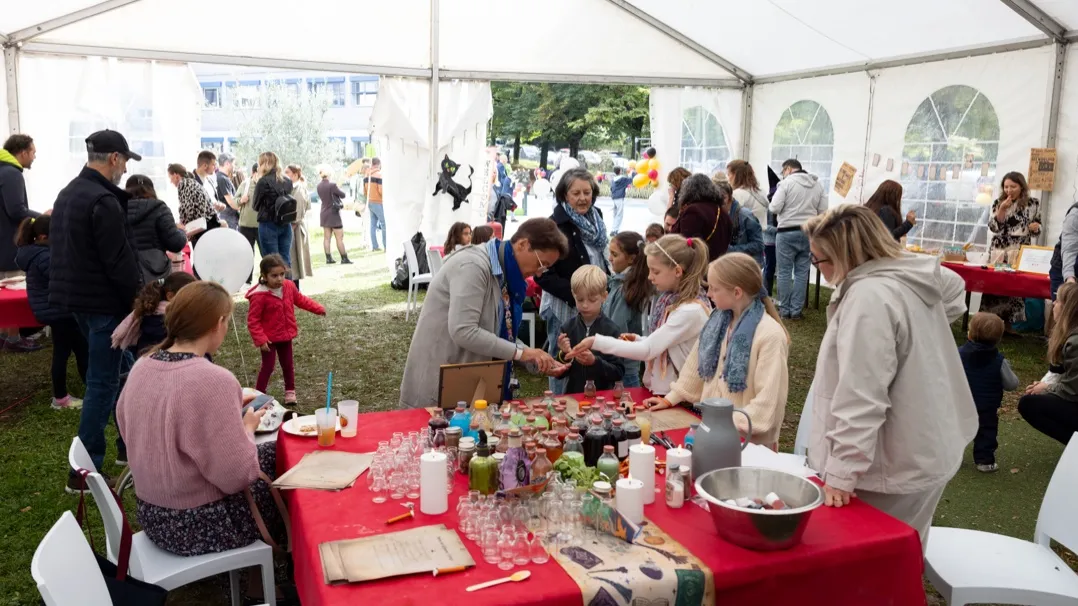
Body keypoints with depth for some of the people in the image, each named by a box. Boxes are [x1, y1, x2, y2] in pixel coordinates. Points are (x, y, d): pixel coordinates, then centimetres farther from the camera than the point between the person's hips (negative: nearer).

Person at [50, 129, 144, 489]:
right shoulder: (103, 200, -20)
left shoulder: (68, 193, 13)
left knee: (119, 367, 21)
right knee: (102, 382, -2)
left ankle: (129, 442, 32)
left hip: (75, 296, 10)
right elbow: (120, 262, -22)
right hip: (104, 301, -10)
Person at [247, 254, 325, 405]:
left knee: (288, 365, 17)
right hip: (269, 338, -6)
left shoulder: (289, 286, -7)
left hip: (286, 335, 6)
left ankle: (290, 391, 34)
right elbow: (252, 320, -20)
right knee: (268, 366, -1)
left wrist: (318, 308, 7)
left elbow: (300, 299, 12)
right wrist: (260, 339, -24)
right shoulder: (259, 296, -26)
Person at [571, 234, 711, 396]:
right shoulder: (668, 299, 6)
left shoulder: (691, 311, -20)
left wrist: (596, 342, -20)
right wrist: (638, 340, -2)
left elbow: (648, 350, -22)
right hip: (656, 389, 7)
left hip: (675, 397, -7)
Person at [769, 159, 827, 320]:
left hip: (787, 232, -5)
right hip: (808, 232, 5)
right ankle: (796, 310, 11)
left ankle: (784, 309, 7)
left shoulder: (786, 182, -8)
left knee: (785, 272, 3)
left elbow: (774, 207, -12)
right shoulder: (817, 184, 9)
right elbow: (823, 211, 8)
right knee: (802, 272, 8)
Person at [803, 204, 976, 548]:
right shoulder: (915, 277, 4)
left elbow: (861, 398, -29)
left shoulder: (869, 297, -26)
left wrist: (841, 473, -25)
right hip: (926, 453, 10)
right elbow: (953, 284, 31)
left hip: (896, 468, -10)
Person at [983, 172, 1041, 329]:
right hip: (999, 251, 0)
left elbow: (1037, 229, 11)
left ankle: (1009, 322, 9)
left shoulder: (1033, 203, 4)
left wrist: (1035, 228, -11)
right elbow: (993, 227, -4)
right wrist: (1002, 209, -14)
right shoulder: (999, 202, 3)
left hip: (1020, 252, 0)